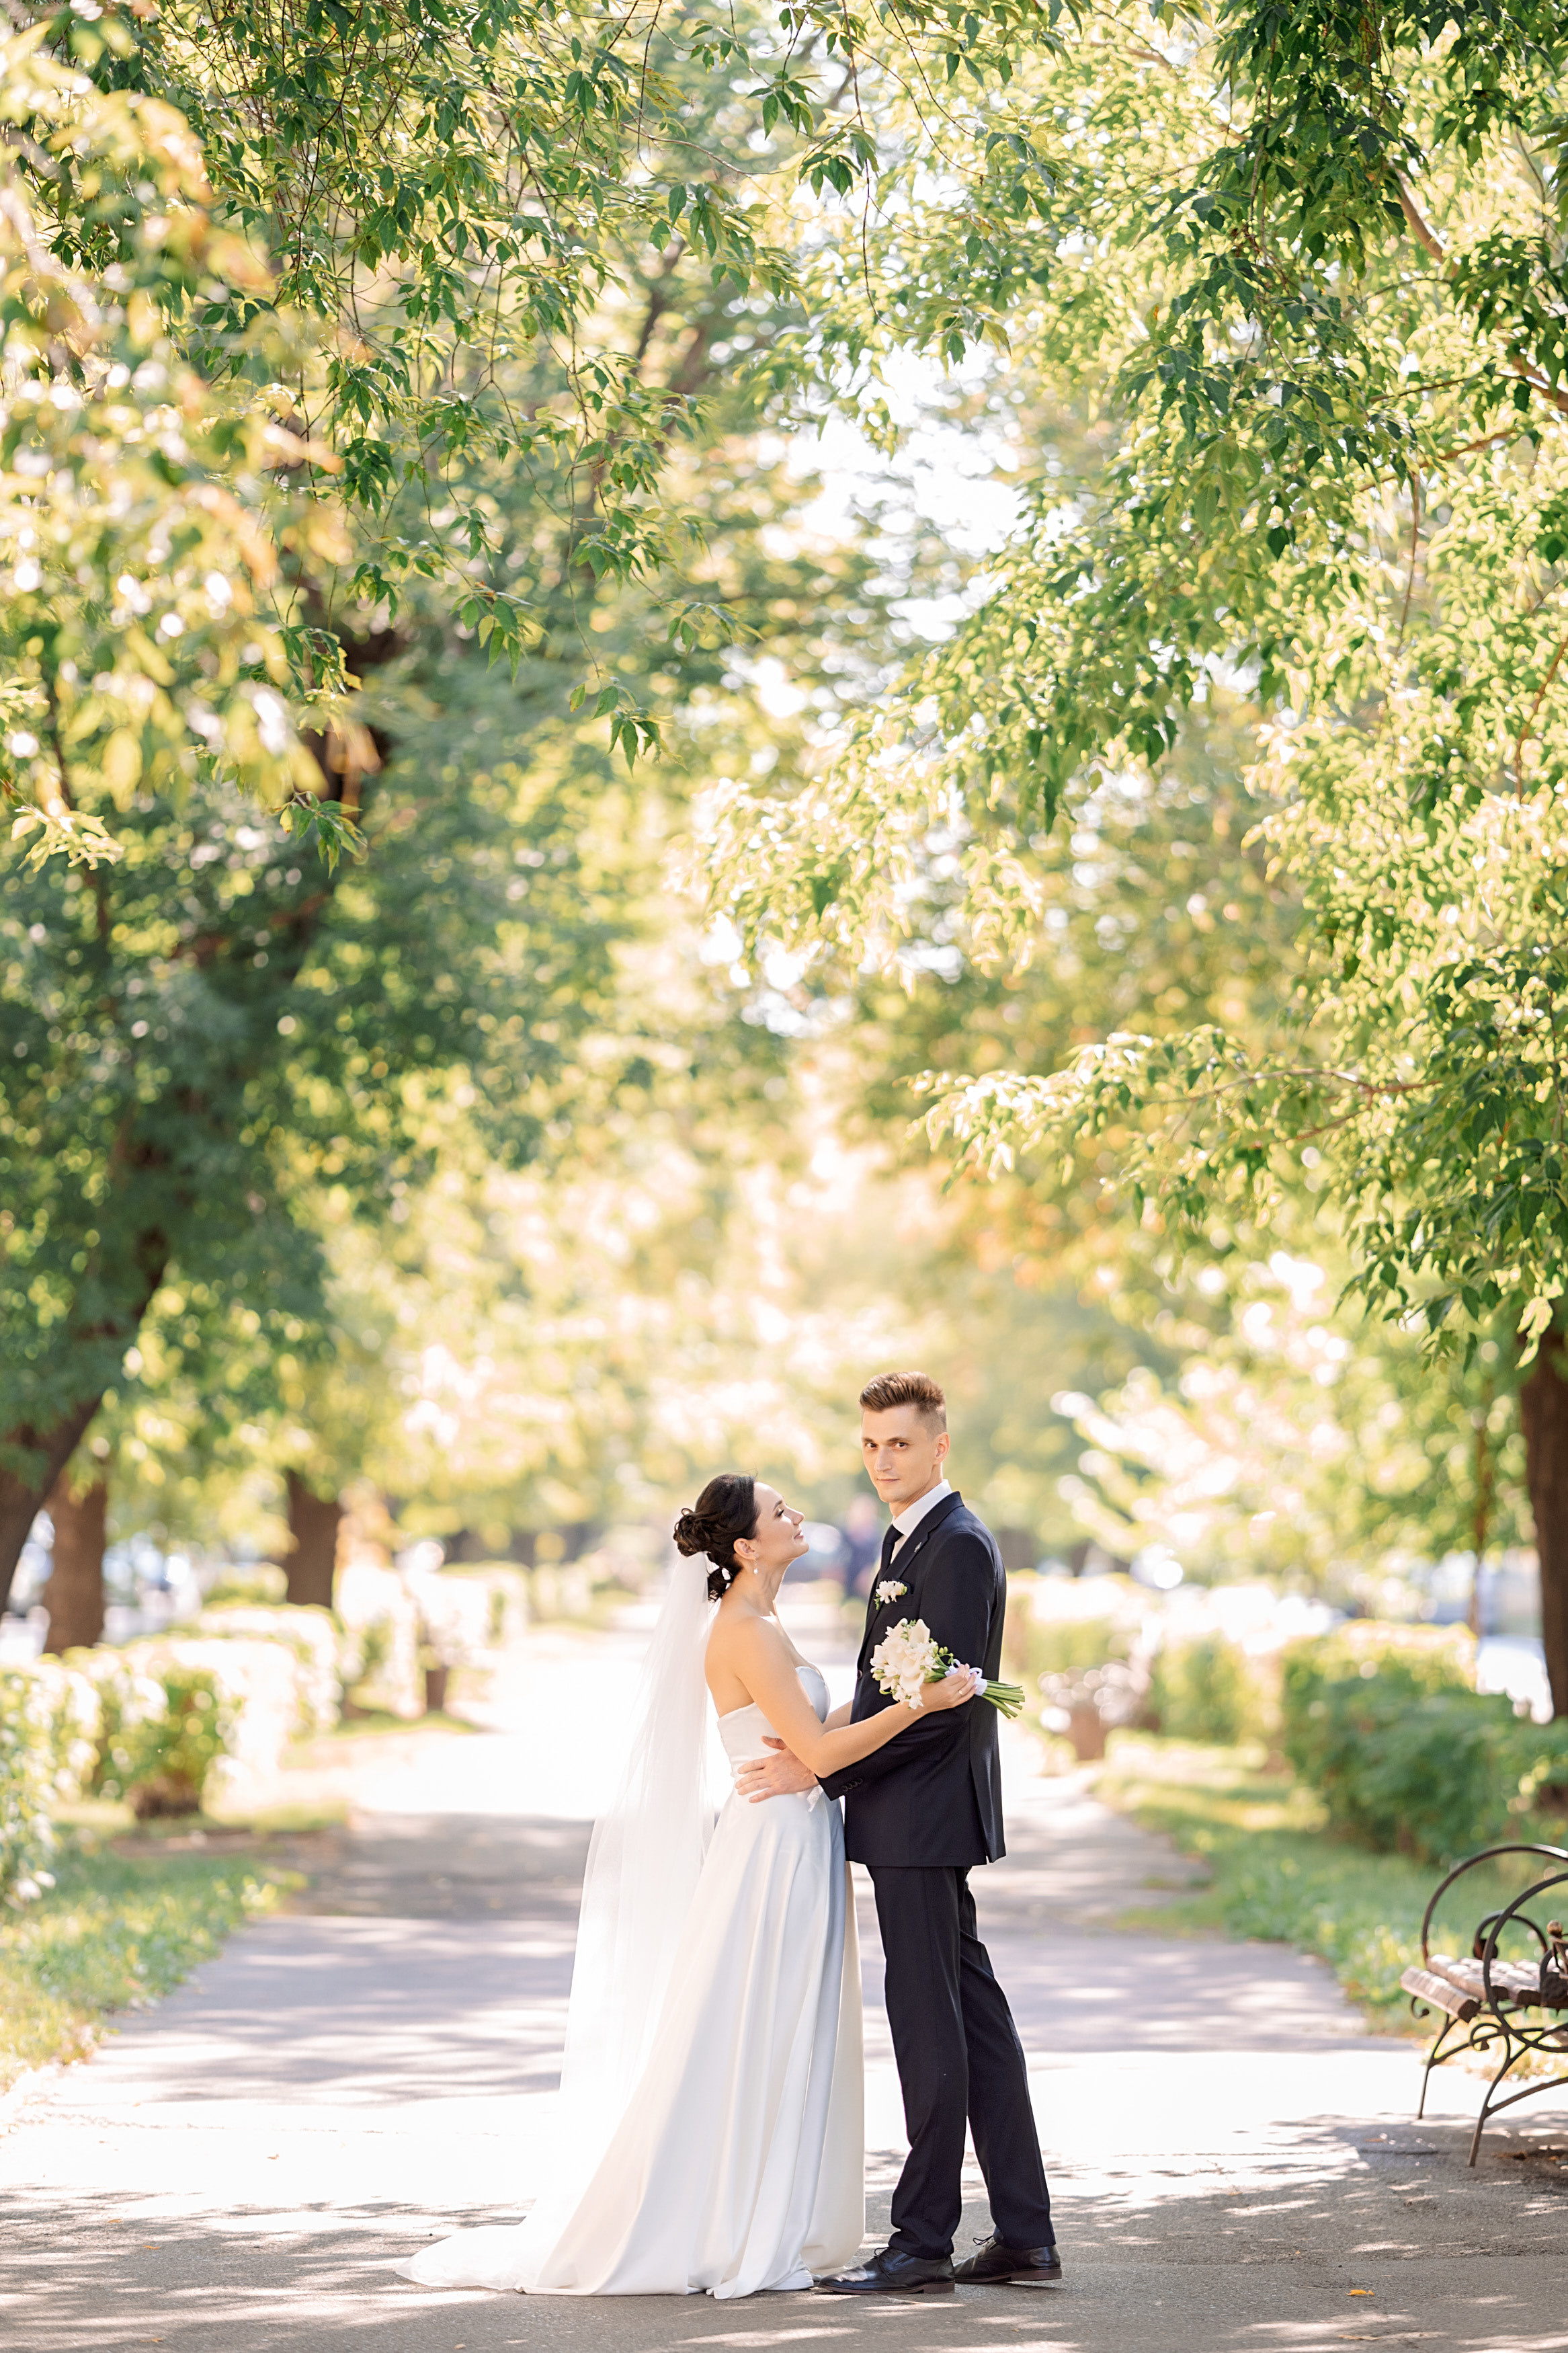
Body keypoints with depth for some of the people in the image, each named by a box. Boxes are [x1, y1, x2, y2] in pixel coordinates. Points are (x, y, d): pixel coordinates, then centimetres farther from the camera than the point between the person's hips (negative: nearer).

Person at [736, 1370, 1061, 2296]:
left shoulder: (959, 1546, -15)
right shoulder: (911, 1539, 17)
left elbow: (938, 1703, -20)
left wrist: (819, 1771, -17)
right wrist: (823, 1746, 6)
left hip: (925, 1813, -10)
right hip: (914, 1814, 10)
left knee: (928, 2023, -5)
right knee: (973, 2015, 10)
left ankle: (922, 2243, 0)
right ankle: (1025, 2237, 14)